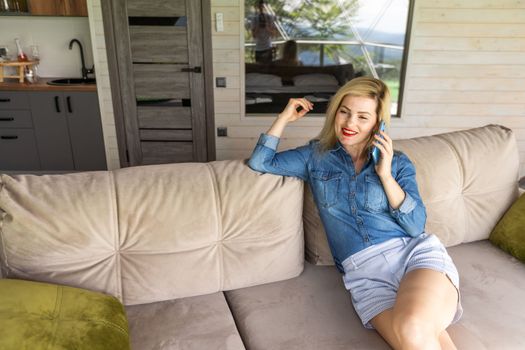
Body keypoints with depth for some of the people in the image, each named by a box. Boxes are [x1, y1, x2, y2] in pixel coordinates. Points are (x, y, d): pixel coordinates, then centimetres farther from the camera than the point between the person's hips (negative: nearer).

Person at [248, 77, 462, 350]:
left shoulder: (398, 163, 11)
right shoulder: (316, 156, 14)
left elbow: (416, 226, 2)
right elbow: (259, 162, 11)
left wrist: (385, 175, -6)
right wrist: (284, 117, 10)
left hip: (417, 253, 1)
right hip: (365, 272, 0)